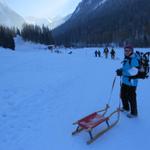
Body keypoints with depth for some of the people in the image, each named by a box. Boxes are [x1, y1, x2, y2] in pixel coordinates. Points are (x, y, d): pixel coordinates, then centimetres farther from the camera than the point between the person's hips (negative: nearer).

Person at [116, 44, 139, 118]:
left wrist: (122, 72, -35)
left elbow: (134, 71, -28)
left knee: (131, 98, 3)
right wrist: (121, 70, -1)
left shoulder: (134, 59, -19)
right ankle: (126, 107, 45)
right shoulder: (126, 59, 9)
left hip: (131, 82, -9)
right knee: (123, 95, 21)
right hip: (124, 81, 9)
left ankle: (134, 113, 24)